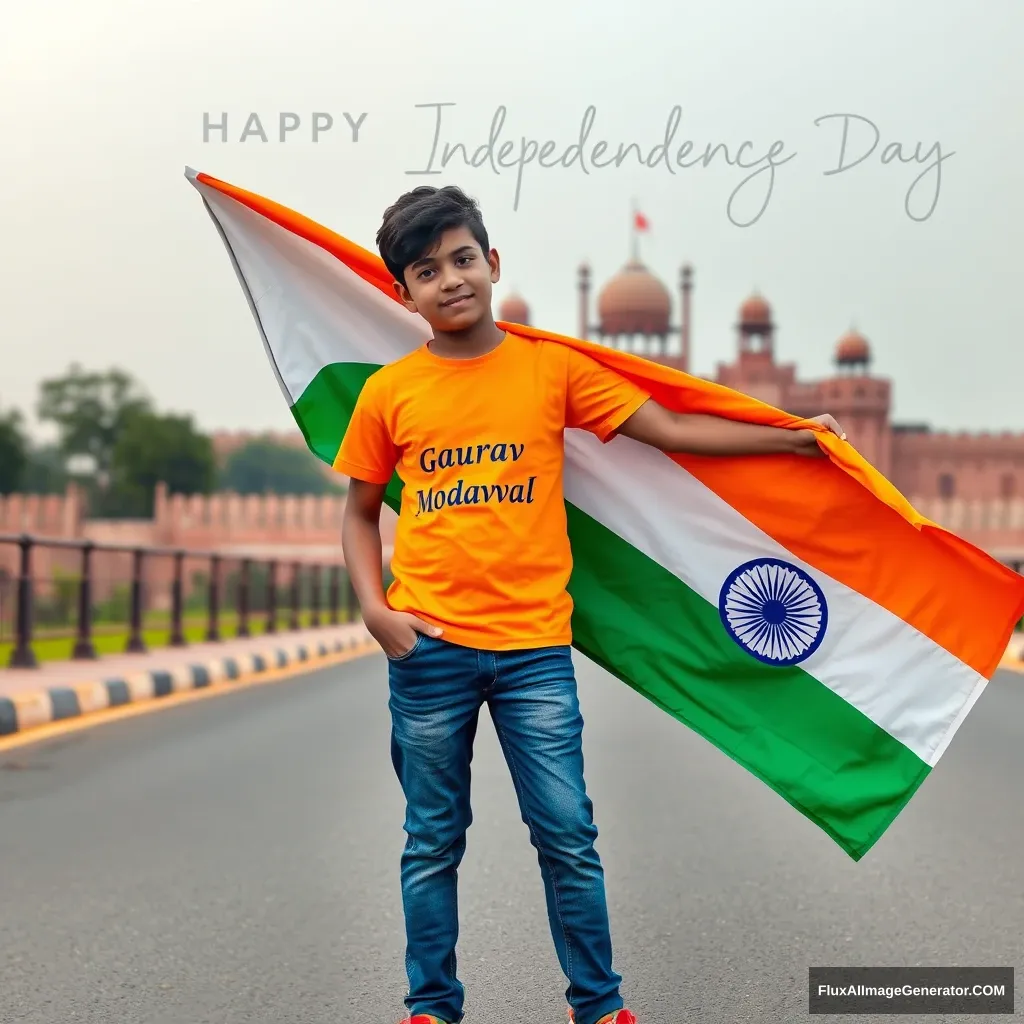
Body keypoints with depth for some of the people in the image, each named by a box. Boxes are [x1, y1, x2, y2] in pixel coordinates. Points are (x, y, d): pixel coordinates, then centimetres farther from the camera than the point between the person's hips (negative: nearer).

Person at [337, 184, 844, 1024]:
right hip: (428, 648, 1)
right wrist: (373, 609, -3)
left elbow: (669, 430, 2)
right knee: (433, 841, 9)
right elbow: (359, 512, 11)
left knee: (568, 835, 3)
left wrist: (794, 437, -2)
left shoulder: (552, 368, 2)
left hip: (534, 647, 0)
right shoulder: (388, 394, 2)